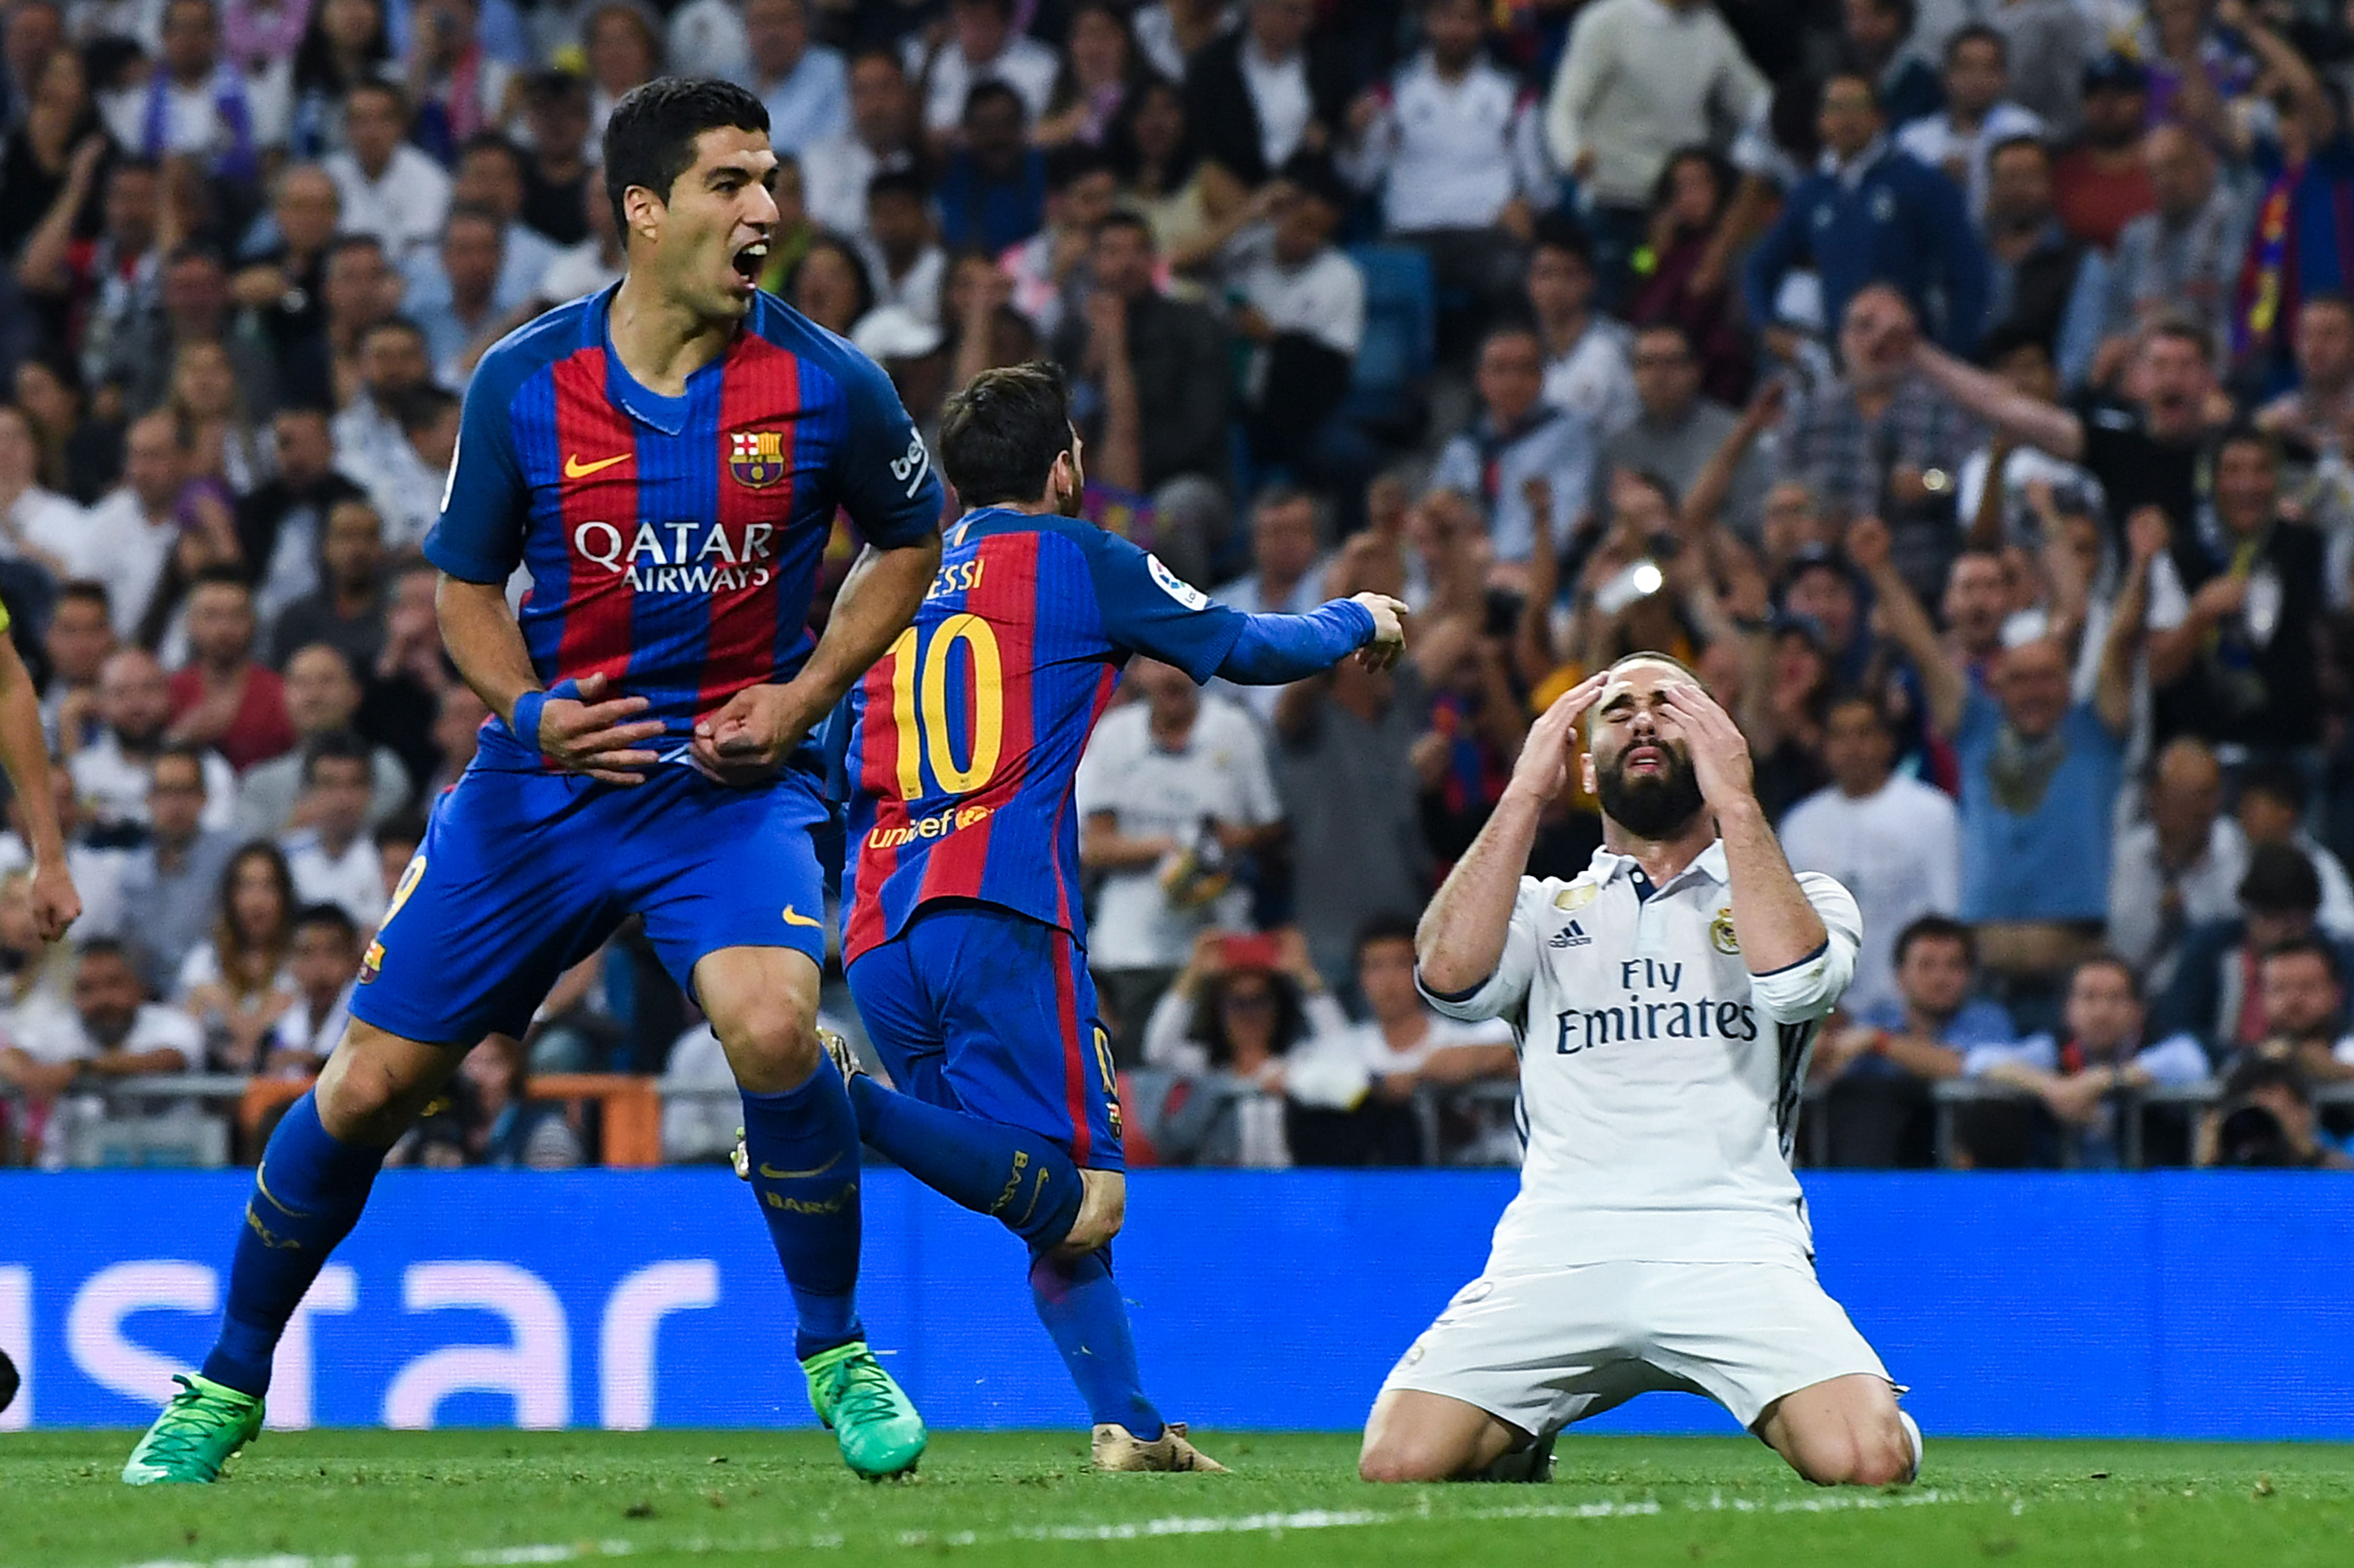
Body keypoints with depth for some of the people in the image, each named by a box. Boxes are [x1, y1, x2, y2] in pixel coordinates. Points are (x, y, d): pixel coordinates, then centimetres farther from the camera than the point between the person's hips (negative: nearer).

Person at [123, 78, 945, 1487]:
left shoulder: (828, 387, -8)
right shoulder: (525, 383, -6)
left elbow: (912, 538, 10)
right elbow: (468, 584, 8)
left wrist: (804, 695, -3)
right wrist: (530, 708, -11)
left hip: (733, 777, -1)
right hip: (546, 779, 2)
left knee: (773, 1025, -29)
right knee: (369, 1087, 2)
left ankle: (839, 1352, -7)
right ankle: (230, 1384, 24)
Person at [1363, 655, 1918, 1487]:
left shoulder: (1805, 897, 19)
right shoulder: (1546, 908, 22)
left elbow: (1793, 980, -6)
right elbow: (1449, 976, -1)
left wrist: (1734, 799, -2)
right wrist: (1526, 793, 2)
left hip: (1734, 1253, -1)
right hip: (1558, 1254, 1)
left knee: (1867, 1459, -28)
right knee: (1399, 1462, -20)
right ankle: (1518, 1442, 16)